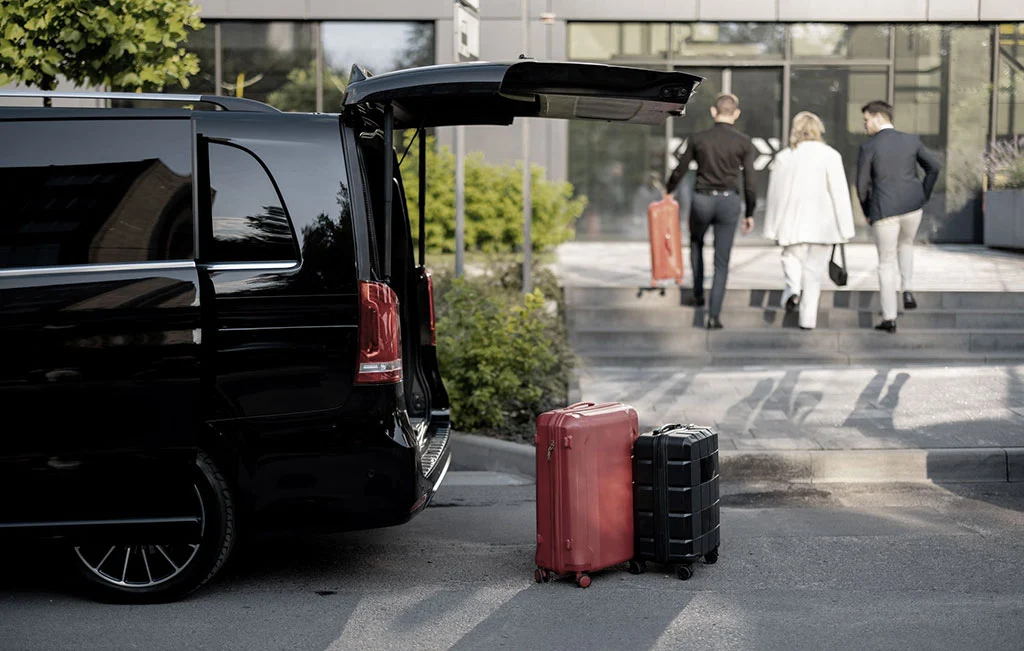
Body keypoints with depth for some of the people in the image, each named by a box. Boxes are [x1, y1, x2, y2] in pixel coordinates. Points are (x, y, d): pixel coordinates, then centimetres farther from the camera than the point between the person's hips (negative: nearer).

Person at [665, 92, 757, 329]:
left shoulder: (697, 139, -3)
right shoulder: (744, 143, -4)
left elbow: (680, 170, 7)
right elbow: (749, 182, -3)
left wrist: (668, 190, 26)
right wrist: (750, 214, 8)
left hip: (701, 199, 1)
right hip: (728, 201, 0)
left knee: (696, 243, 31)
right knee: (722, 262, 6)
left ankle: (698, 293, 26)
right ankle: (714, 316, 0)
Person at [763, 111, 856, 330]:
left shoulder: (784, 157, 0)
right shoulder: (830, 156, -6)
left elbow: (775, 195, 5)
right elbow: (839, 193, -7)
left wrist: (773, 229, 13)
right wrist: (844, 228, -2)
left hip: (792, 223, 1)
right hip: (822, 223, 0)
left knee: (792, 256, 19)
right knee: (814, 270, 9)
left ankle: (793, 289, -11)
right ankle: (808, 319, 10)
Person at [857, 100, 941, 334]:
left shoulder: (868, 148, -10)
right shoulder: (911, 140, 1)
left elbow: (862, 185, -7)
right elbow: (933, 167, 1)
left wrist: (868, 213, 9)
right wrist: (924, 197, 12)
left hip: (884, 211, -4)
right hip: (912, 207, 4)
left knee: (886, 264, 8)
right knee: (905, 245, 34)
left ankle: (889, 319, 9)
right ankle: (908, 290, 16)